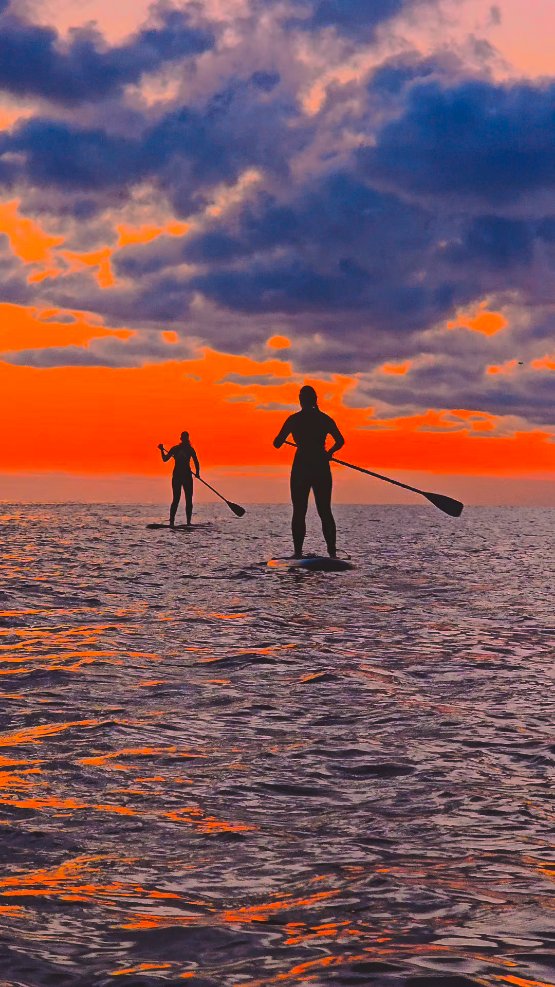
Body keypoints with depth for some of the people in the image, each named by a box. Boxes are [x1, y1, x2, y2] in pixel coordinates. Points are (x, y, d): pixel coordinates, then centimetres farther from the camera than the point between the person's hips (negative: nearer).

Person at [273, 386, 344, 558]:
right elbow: (340, 441, 0)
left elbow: (277, 444, -1)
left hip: (301, 468, -2)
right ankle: (332, 552, 0)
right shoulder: (325, 419, 5)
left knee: (299, 512, 2)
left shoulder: (294, 419, -2)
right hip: (321, 467, 2)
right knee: (325, 511, 7)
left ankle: (298, 552, -5)